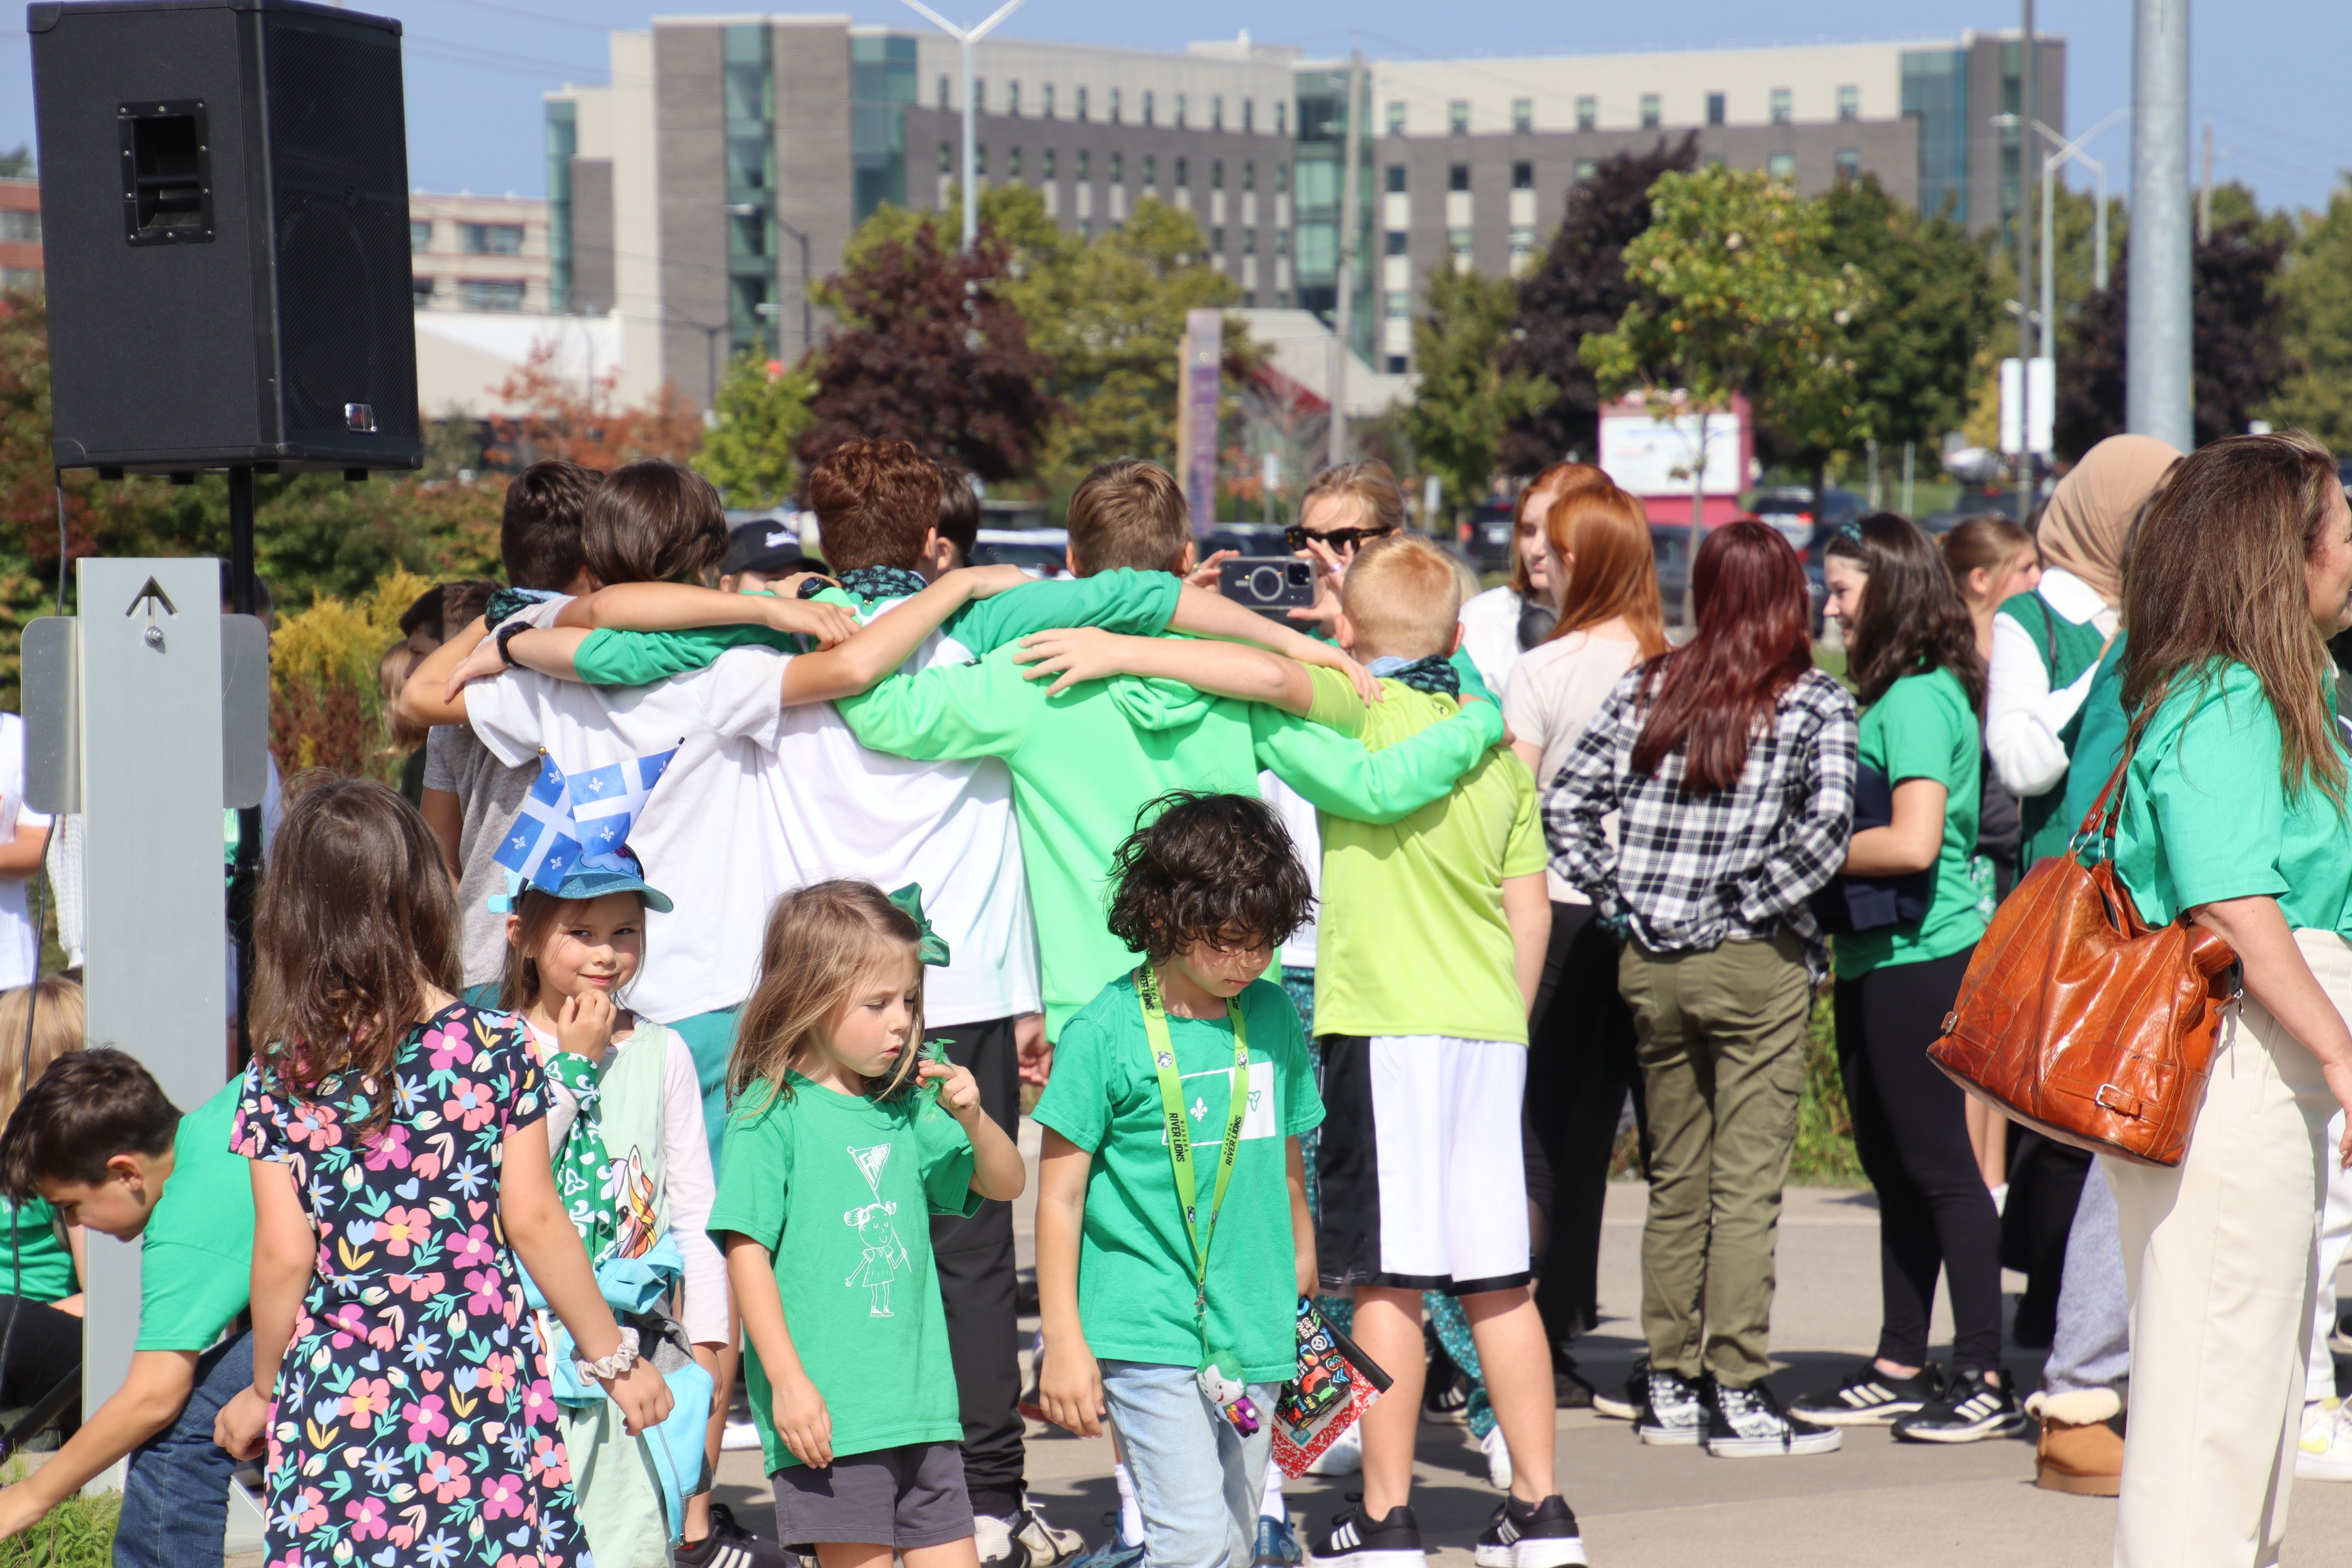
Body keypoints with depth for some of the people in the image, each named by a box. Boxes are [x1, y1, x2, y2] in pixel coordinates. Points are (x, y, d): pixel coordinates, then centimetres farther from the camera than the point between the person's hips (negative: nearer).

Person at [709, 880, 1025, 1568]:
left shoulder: (907, 1109, 11)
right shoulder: (770, 1113, -7)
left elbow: (1004, 1184, 21)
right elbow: (746, 1251, -11)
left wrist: (972, 1118, 0)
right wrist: (787, 1381, -15)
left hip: (921, 1402, 6)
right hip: (826, 1411, -6)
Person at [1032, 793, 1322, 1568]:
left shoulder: (1273, 1016, 8)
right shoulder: (1105, 1031, -8)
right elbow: (1060, 1194, -4)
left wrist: (1302, 1265, 27)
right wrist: (1064, 1343, -6)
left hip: (1254, 1332, 6)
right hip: (1148, 1332, -5)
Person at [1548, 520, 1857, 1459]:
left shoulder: (1647, 690, 5)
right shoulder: (1817, 703, -4)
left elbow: (1566, 801, -1)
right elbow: (1828, 821, -18)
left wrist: (1621, 904, 4)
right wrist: (1758, 906, -9)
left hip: (1651, 962, 4)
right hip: (1756, 963, -4)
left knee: (1674, 1182, 13)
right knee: (1746, 1186, -1)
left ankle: (1668, 1387, 18)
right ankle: (1738, 1397, -2)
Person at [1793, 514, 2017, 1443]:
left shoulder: (1919, 700, -15)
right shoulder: (1894, 696, 13)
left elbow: (1913, 843, -23)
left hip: (1920, 961, -10)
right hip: (1875, 959, 10)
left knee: (1938, 1164, -6)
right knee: (1893, 1166, 13)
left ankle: (1985, 1380, -2)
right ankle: (1901, 1371, 20)